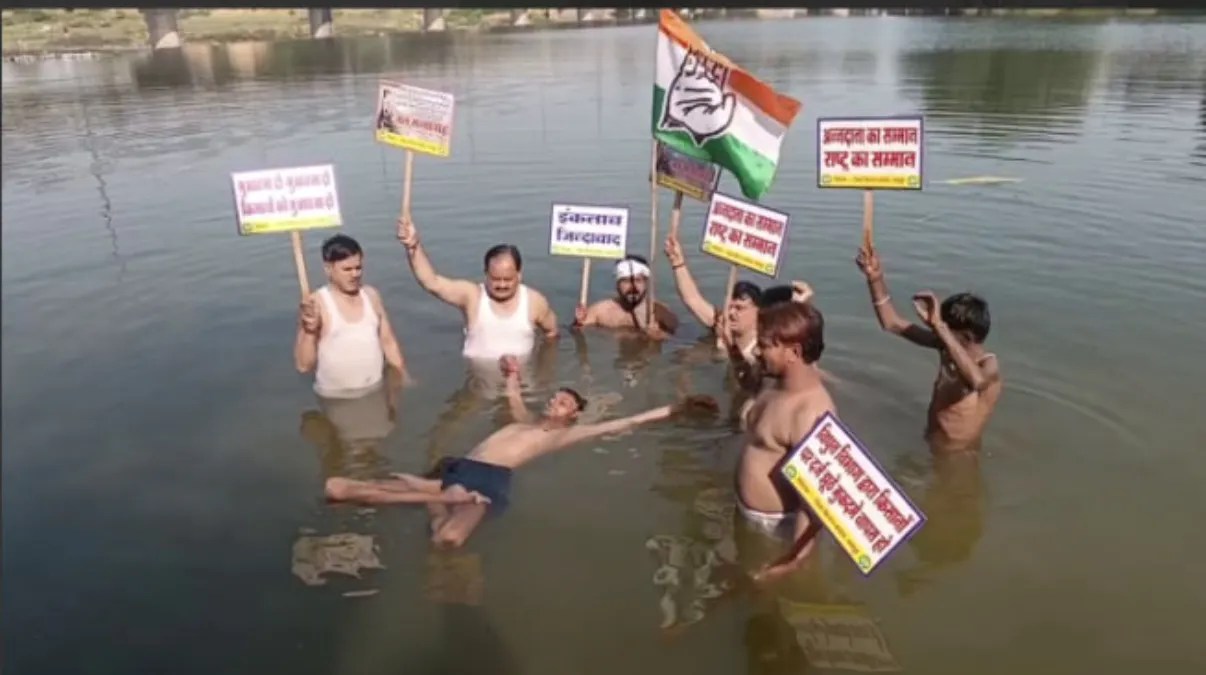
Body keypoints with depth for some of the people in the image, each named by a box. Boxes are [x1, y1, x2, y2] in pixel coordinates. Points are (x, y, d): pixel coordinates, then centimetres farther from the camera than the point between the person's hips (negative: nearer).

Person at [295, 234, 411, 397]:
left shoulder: (371, 295, 3)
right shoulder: (316, 304, -13)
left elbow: (389, 342, 12)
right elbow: (304, 365, -15)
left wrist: (405, 379, 12)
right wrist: (309, 333, -29)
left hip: (376, 390, 4)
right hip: (336, 397, -4)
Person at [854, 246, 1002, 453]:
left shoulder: (989, 366, -23)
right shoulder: (946, 347, -6)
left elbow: (976, 380, -50)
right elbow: (892, 324, -1)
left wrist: (938, 327, -51)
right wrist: (875, 278, -13)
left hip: (959, 458, -5)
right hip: (928, 449, 5)